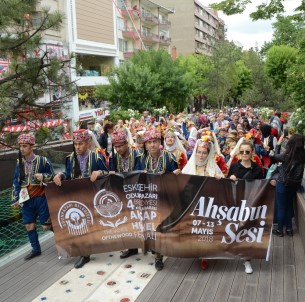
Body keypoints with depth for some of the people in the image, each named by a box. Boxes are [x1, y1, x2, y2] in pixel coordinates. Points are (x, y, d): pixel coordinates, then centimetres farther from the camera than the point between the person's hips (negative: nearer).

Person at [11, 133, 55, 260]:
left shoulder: (42, 160, -8)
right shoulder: (19, 163, 4)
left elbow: (52, 176, 0)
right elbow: (16, 182, 7)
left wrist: (43, 176, -21)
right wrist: (15, 199, 3)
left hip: (41, 197, -4)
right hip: (27, 199, 4)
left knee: (46, 225, -1)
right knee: (29, 225, 9)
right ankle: (36, 249, 26)